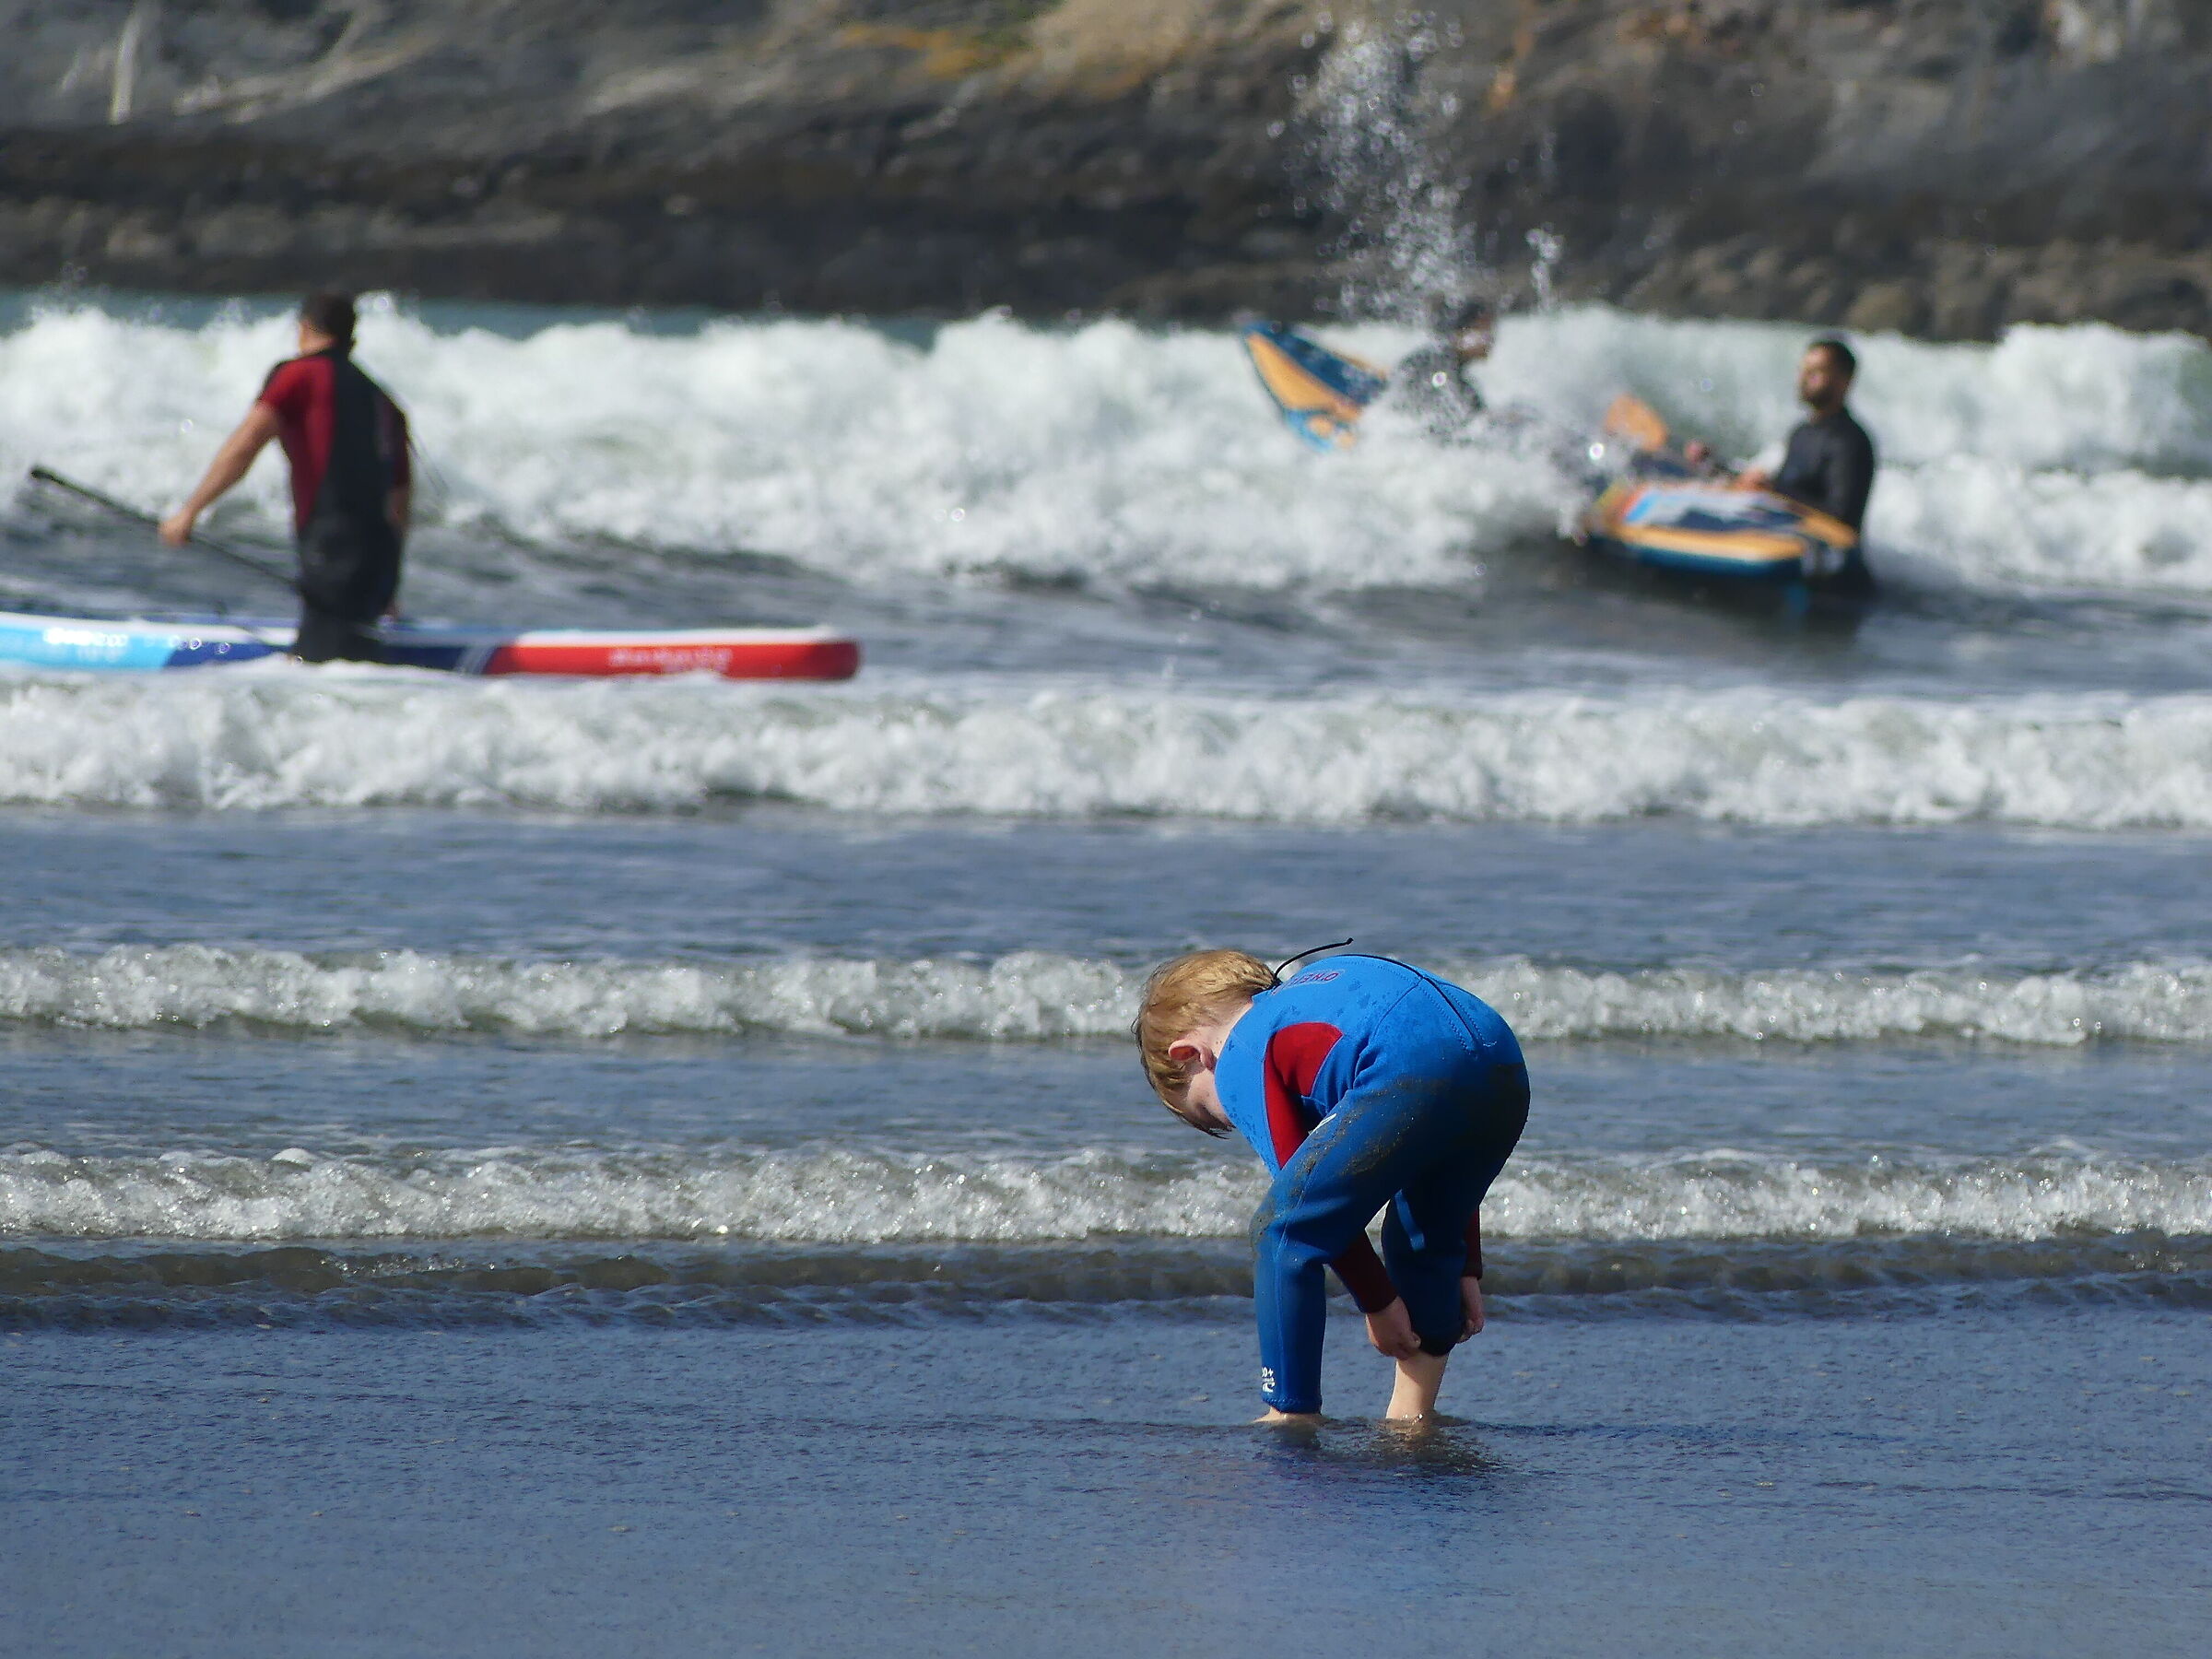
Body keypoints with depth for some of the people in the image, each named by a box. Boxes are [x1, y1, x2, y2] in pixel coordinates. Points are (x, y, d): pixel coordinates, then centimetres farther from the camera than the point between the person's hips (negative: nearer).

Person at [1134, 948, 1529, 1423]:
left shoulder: (1238, 1064, 17)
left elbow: (1323, 1197, 10)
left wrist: (1377, 1301, 20)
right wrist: (1465, 1270, 39)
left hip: (1415, 1079, -8)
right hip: (1505, 1068, 8)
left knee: (1283, 1234, 7)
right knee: (1421, 1237, 30)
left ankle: (1292, 1416, 9)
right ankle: (1413, 1417, 32)